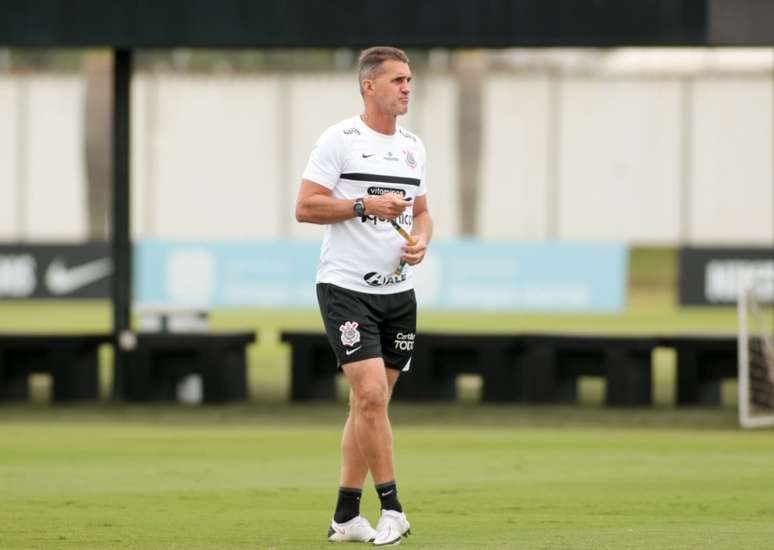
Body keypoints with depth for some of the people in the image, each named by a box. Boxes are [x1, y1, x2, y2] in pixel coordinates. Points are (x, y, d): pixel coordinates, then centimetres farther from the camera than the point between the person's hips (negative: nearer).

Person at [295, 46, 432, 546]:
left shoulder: (413, 147, 13)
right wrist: (366, 206, -20)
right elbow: (305, 207, -12)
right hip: (346, 288, -7)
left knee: (370, 403, 8)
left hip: (398, 292, 7)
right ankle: (391, 509, -9)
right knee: (371, 395, -16)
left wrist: (420, 240, 1)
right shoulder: (339, 141, -8)